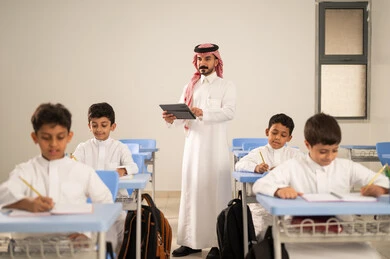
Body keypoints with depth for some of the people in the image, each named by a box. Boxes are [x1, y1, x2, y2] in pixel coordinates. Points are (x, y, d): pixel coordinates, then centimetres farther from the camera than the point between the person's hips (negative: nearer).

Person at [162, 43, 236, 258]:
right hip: (192, 145, 4)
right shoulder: (189, 87, 14)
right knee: (191, 190, 5)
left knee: (215, 192, -3)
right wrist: (171, 118, -18)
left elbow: (229, 112, -15)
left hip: (215, 146, -4)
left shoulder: (227, 86, 2)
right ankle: (191, 240, 12)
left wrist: (203, 113, -29)